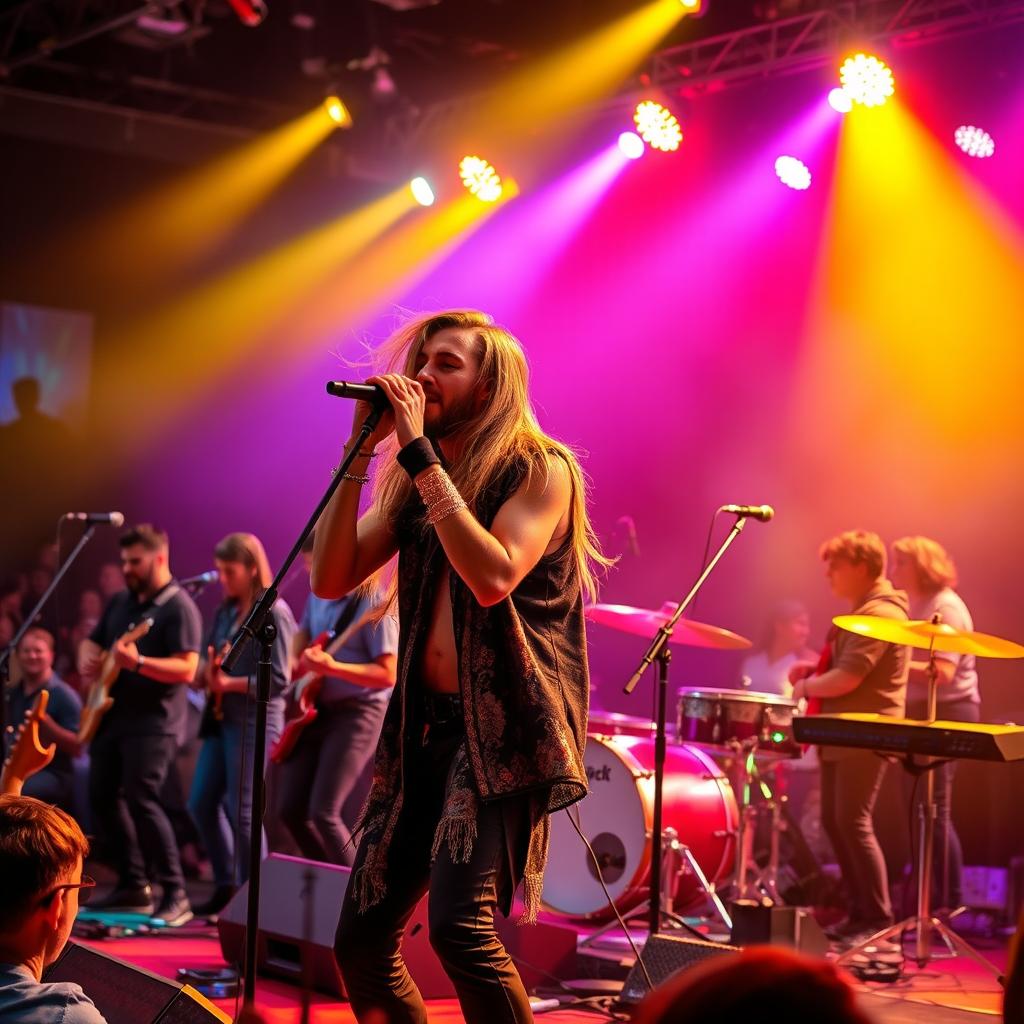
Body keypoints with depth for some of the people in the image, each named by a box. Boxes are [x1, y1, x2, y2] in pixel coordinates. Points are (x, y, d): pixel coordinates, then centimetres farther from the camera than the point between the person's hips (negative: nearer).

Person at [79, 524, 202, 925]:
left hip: (153, 722, -9)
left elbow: (187, 669, -21)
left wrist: (137, 663, -34)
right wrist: (87, 660, 0)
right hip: (111, 716, 9)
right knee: (102, 797, 10)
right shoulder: (120, 600, 14)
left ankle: (175, 896, -12)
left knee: (140, 800, -18)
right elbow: (92, 641, 24)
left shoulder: (179, 606, -12)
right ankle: (133, 885, 21)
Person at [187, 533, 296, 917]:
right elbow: (209, 661, 15)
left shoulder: (273, 612, -10)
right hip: (221, 718, 8)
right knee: (201, 803, 8)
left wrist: (229, 684, -20)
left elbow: (278, 679, -15)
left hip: (255, 720, -8)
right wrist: (209, 675, -7)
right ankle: (226, 886, 22)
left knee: (241, 811, -5)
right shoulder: (226, 610, 13)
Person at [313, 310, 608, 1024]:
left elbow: (493, 576, -21)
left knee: (460, 924, -24)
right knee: (362, 942, 5)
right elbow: (332, 579, 4)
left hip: (504, 727, -7)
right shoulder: (411, 482, 15)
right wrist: (360, 450, -3)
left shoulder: (540, 470, -4)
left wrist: (418, 452, -18)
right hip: (423, 725, 7)